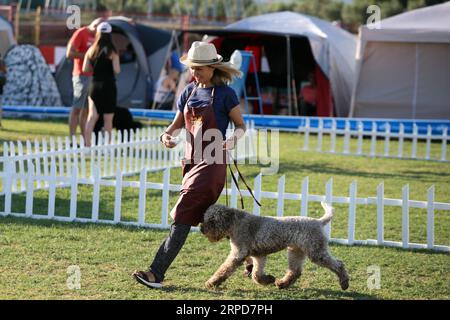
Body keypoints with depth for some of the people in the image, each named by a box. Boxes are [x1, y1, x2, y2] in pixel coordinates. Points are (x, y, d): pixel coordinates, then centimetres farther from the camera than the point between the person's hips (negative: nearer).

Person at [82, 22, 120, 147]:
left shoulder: (91, 50, 3)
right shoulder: (112, 52, -9)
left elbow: (85, 69, 1)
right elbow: (116, 70, -14)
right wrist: (117, 63, 6)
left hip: (94, 86, 3)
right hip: (108, 86, -3)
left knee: (92, 116, 3)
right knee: (108, 119, 6)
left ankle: (87, 144, -10)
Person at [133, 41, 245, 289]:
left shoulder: (225, 94, -7)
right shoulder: (190, 92, 11)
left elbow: (241, 126, 0)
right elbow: (177, 124, 16)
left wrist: (232, 140, -22)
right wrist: (167, 136, -6)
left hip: (212, 164, -7)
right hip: (191, 161, 7)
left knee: (183, 216, -13)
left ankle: (156, 273, -17)